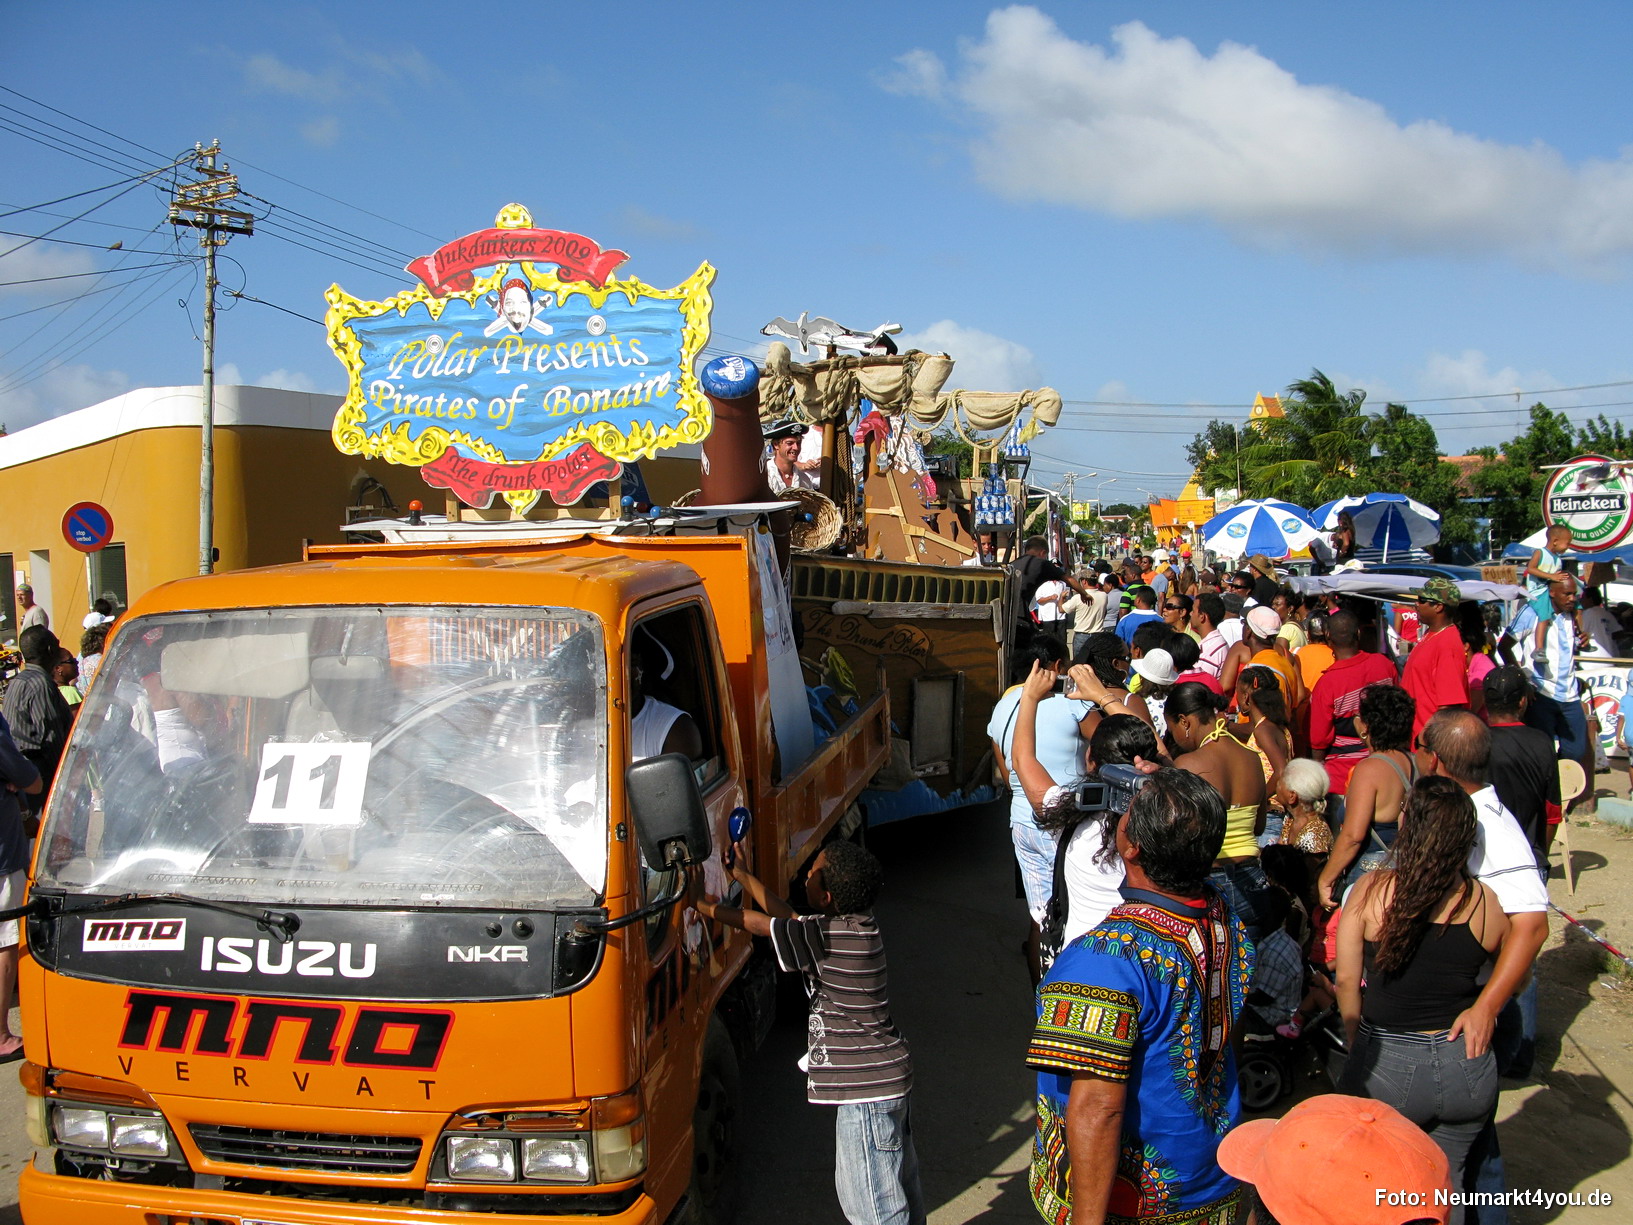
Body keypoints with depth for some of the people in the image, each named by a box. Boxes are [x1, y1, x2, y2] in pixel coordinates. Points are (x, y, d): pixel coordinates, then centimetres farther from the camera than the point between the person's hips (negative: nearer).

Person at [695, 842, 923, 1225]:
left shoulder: (831, 935, -23)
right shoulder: (858, 923, 3)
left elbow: (760, 923, -15)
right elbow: (788, 917, 14)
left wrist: (700, 903, -4)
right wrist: (741, 874, 21)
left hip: (867, 1086, -9)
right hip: (890, 1073, 9)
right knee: (898, 1186, 22)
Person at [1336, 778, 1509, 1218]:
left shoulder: (1371, 891, -14)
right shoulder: (1486, 903, -8)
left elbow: (1346, 979, -9)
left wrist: (1357, 1045, 5)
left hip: (1387, 1066, -2)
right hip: (1466, 1067, 2)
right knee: (1446, 1185, 22)